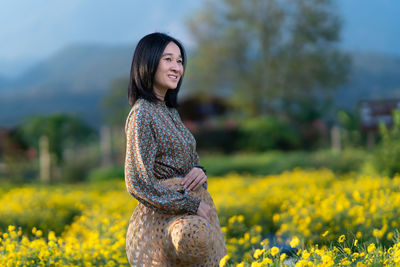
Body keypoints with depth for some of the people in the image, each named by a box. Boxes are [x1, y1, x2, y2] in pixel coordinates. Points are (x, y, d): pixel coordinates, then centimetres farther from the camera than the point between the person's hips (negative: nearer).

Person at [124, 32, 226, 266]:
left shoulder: (170, 111, 17)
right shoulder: (142, 113, -11)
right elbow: (139, 184, -17)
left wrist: (199, 170, -1)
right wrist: (192, 205, -14)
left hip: (192, 210, 9)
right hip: (163, 218, -9)